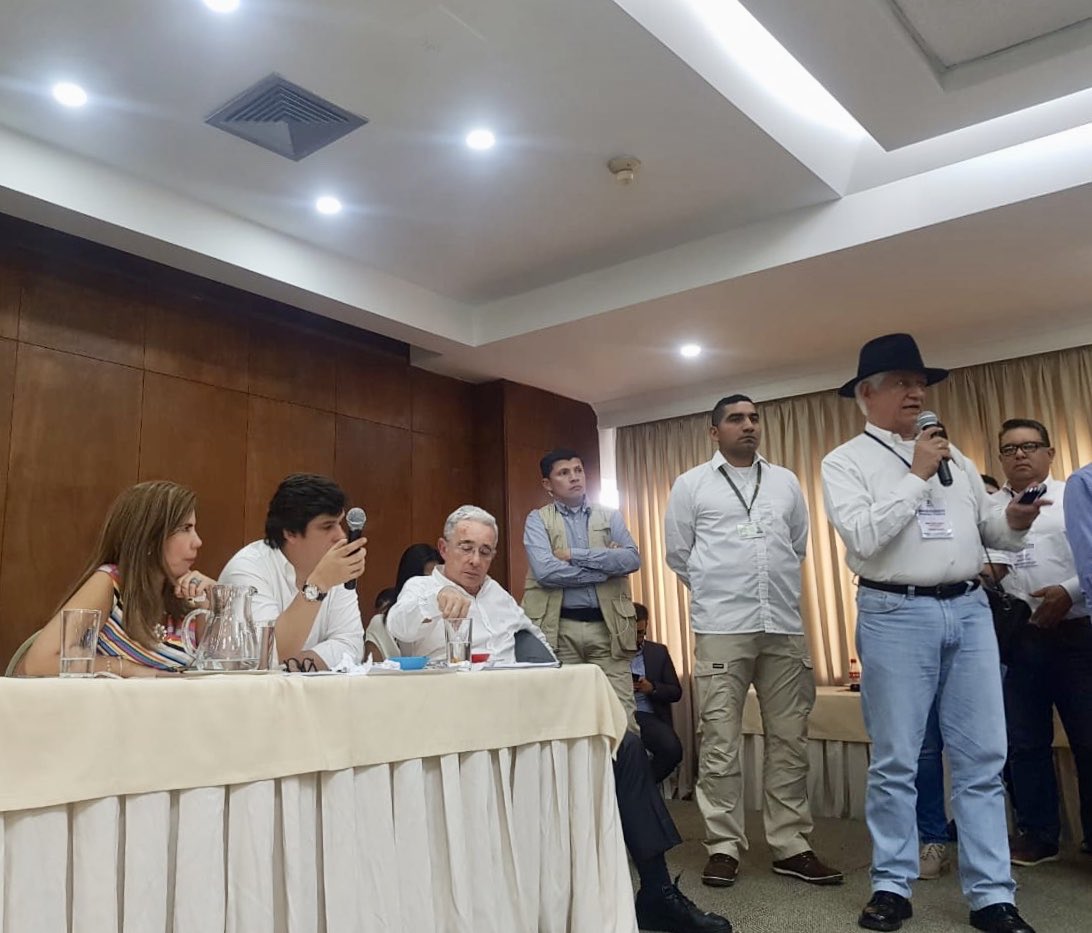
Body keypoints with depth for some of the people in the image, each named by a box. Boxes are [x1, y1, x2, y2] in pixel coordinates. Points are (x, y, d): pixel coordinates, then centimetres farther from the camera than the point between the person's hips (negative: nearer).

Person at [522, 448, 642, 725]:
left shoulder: (610, 516, 13)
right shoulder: (538, 520, 5)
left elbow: (632, 559, -5)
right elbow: (545, 570, -12)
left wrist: (575, 555, -10)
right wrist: (606, 567, -8)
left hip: (608, 626, 2)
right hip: (560, 629, -1)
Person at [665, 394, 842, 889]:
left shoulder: (786, 482, 13)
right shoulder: (691, 485, 5)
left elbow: (799, 545, 21)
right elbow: (678, 555, 9)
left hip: (784, 627, 3)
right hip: (721, 629, -3)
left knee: (789, 741, 6)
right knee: (720, 742, 0)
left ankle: (791, 846, 16)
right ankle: (723, 847, 10)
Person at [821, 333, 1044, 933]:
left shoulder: (952, 456, 16)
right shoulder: (845, 462, 1)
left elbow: (990, 529, 17)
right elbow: (864, 537, -14)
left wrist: (1016, 521, -6)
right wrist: (917, 475, -10)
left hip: (970, 609, 5)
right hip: (897, 615, -4)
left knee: (982, 760, 6)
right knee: (895, 761, 3)